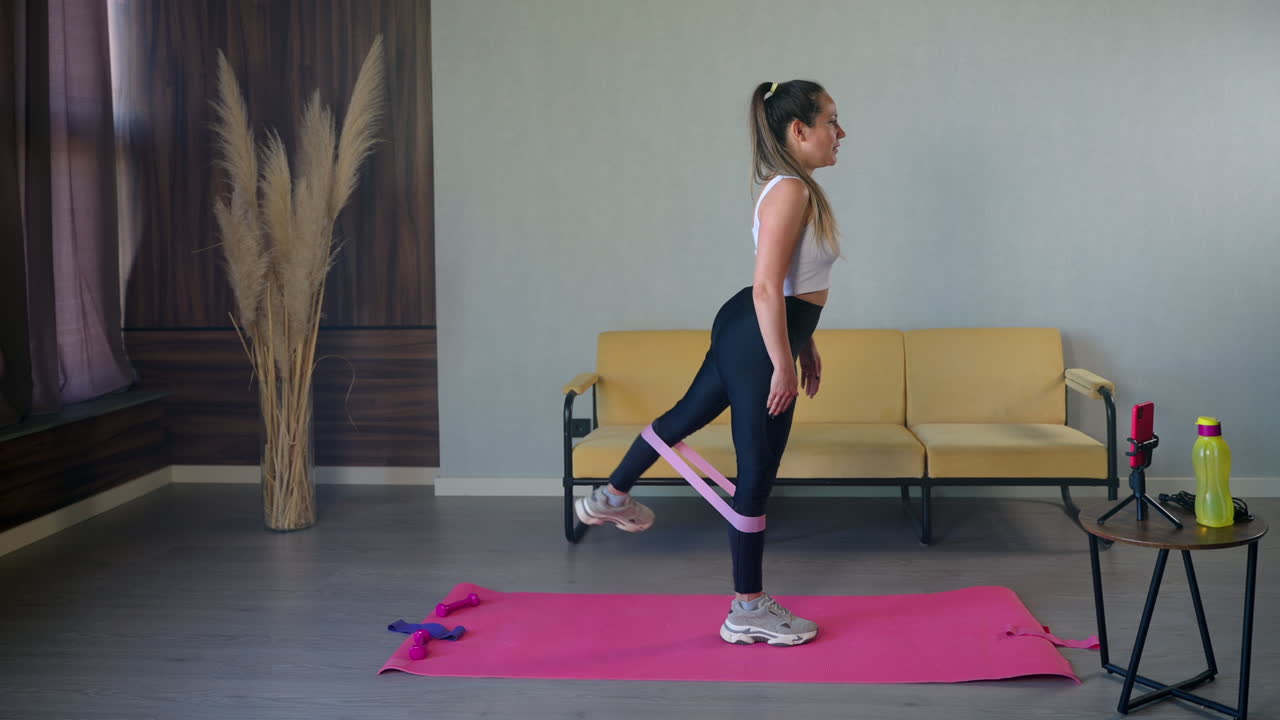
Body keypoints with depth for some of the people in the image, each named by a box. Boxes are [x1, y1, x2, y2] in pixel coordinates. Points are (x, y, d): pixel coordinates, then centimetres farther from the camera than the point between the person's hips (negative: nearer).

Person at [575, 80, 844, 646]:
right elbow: (767, 287, -25)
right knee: (756, 475, -1)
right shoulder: (790, 191, -21)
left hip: (745, 331, 11)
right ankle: (748, 611, 12)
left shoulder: (795, 189, 12)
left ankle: (611, 498, 48)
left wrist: (806, 345, 23)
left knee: (689, 412, 27)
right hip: (757, 343, -11)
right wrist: (783, 364, -23)